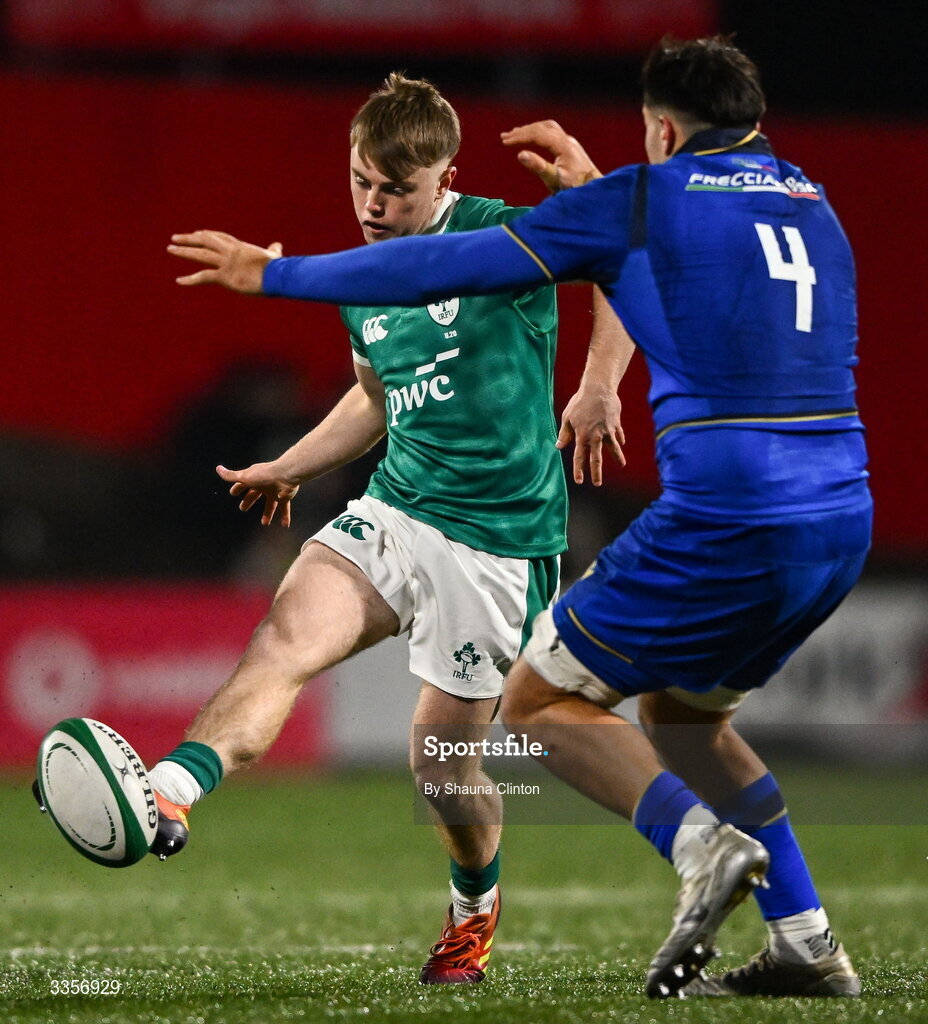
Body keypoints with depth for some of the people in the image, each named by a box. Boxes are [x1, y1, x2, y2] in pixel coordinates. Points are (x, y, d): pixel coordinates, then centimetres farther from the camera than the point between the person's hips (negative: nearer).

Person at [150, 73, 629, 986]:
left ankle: (475, 902, 30)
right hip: (392, 512, 6)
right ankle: (168, 795, -41)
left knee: (441, 764, 0)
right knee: (282, 642, -21)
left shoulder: (500, 238, -10)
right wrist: (290, 468, 24)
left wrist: (598, 388, -21)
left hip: (498, 538, -5)